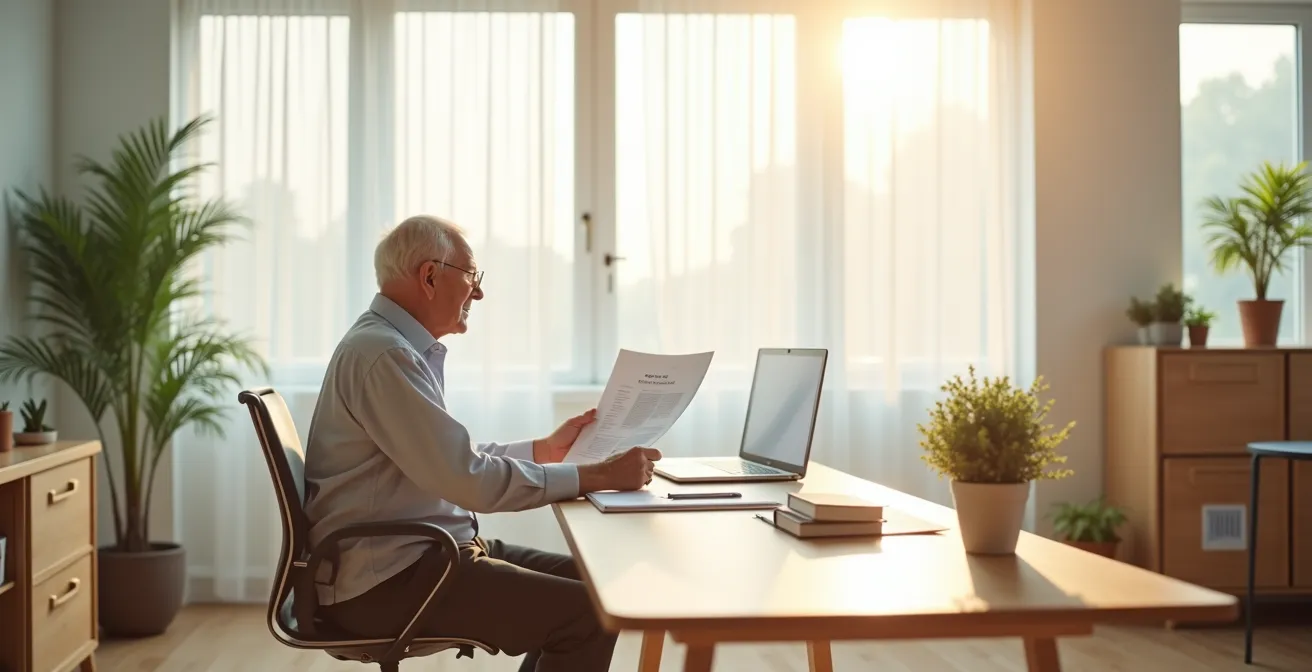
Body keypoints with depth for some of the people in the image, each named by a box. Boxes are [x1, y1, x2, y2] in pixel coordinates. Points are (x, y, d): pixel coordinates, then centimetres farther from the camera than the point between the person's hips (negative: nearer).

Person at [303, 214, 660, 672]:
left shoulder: (400, 345, 15)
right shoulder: (382, 354, -20)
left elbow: (453, 460, 23)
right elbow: (471, 480, -24)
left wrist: (544, 449, 18)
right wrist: (597, 476, -18)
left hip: (412, 553, 11)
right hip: (384, 582, -11)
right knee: (587, 611, -17)